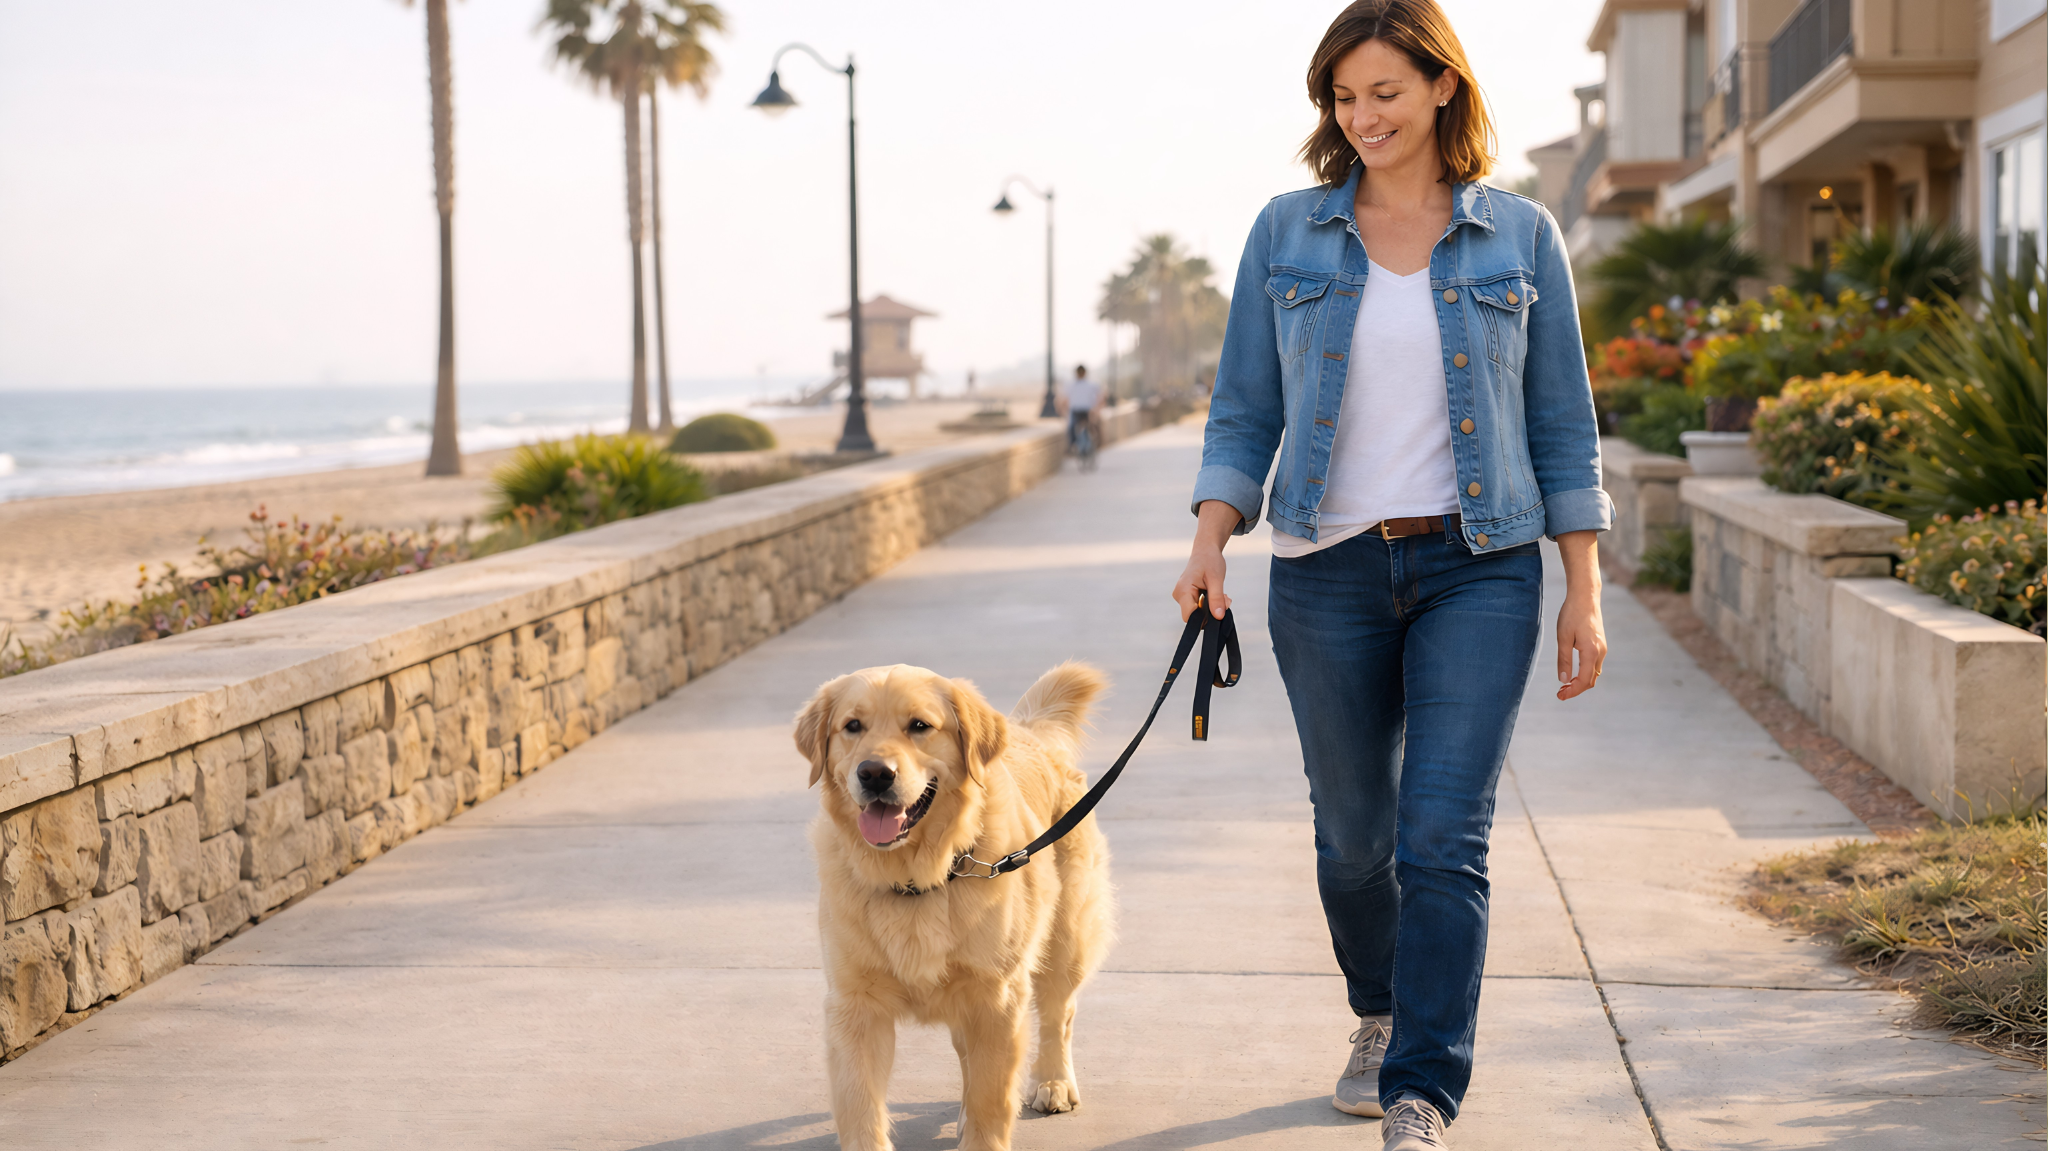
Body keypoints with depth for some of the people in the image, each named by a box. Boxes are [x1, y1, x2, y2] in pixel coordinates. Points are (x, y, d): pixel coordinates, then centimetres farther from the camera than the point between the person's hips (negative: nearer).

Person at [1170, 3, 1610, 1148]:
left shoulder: (1520, 236, 2)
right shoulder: (1288, 234, 4)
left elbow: (1563, 423, 5)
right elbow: (1245, 412, 7)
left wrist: (1585, 592, 0)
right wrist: (1211, 541, -9)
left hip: (1479, 570, -2)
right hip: (1329, 572, 2)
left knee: (1444, 839, -11)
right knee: (1355, 834, 12)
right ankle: (1381, 1018, 39)